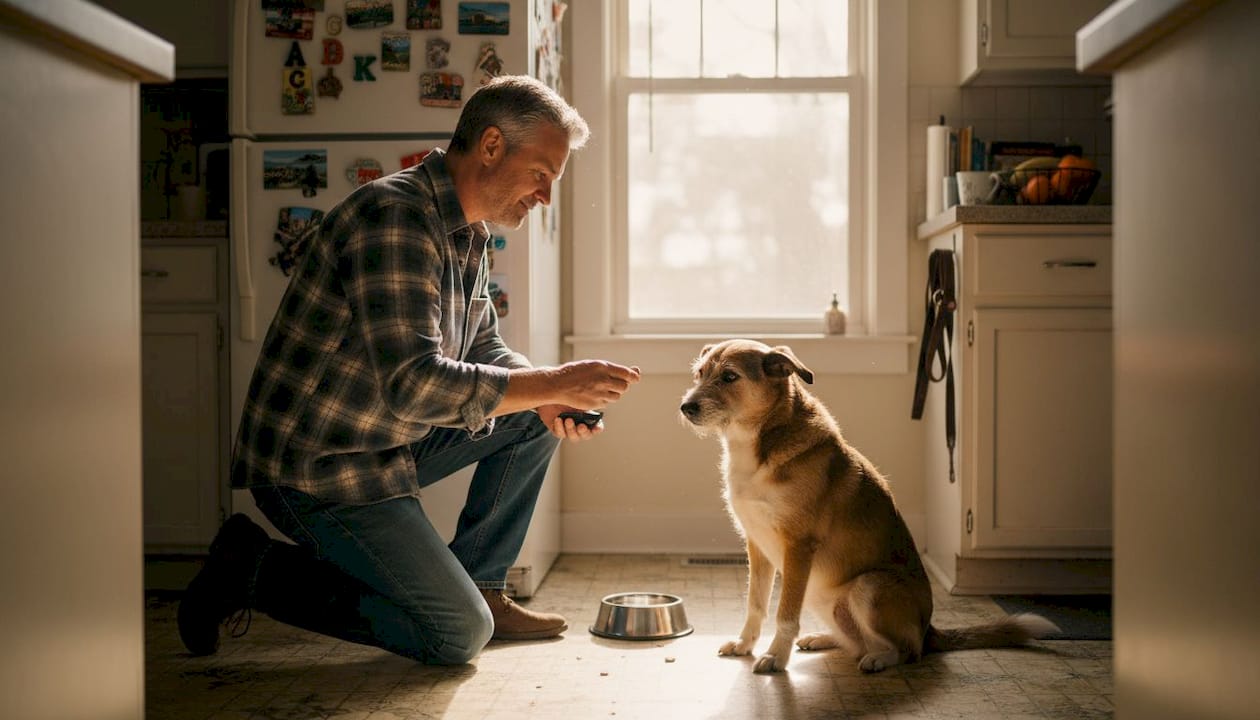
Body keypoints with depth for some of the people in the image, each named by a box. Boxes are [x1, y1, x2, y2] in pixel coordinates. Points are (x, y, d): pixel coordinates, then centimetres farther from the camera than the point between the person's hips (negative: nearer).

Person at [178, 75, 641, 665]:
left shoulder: (467, 235, 8)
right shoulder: (395, 216, -23)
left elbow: (485, 349, 17)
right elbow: (414, 384, -31)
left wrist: (548, 398, -4)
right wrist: (552, 383, -24)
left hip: (387, 442, 10)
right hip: (314, 466, -10)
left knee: (536, 416, 7)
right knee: (458, 635, -9)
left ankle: (479, 585, 13)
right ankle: (255, 570, 1)